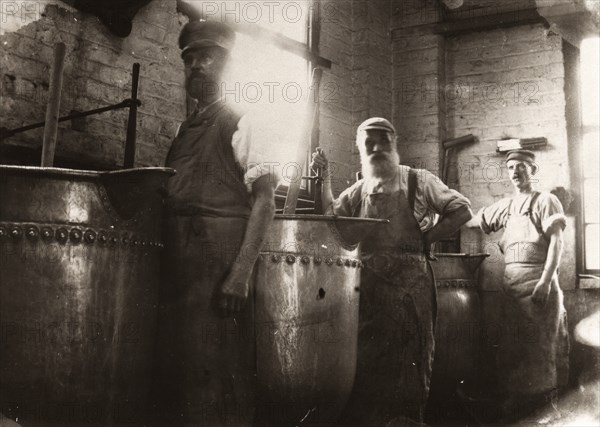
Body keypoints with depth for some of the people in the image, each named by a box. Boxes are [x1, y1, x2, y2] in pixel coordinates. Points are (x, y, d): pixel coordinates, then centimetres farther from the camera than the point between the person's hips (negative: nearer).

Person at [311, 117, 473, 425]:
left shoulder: (417, 181, 3)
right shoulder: (359, 190, 14)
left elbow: (461, 210, 1)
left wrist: (425, 239, -3)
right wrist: (325, 179, 1)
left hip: (408, 283, -3)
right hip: (368, 284, 3)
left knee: (406, 359, 6)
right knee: (365, 357, 7)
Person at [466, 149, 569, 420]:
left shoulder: (545, 201, 1)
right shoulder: (505, 206, 17)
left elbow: (556, 241, -8)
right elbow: (473, 221, 27)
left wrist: (546, 281, -17)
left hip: (538, 278, -5)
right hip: (511, 281, 6)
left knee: (539, 342, -5)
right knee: (513, 344, 7)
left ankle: (541, 395, 3)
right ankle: (517, 399, 14)